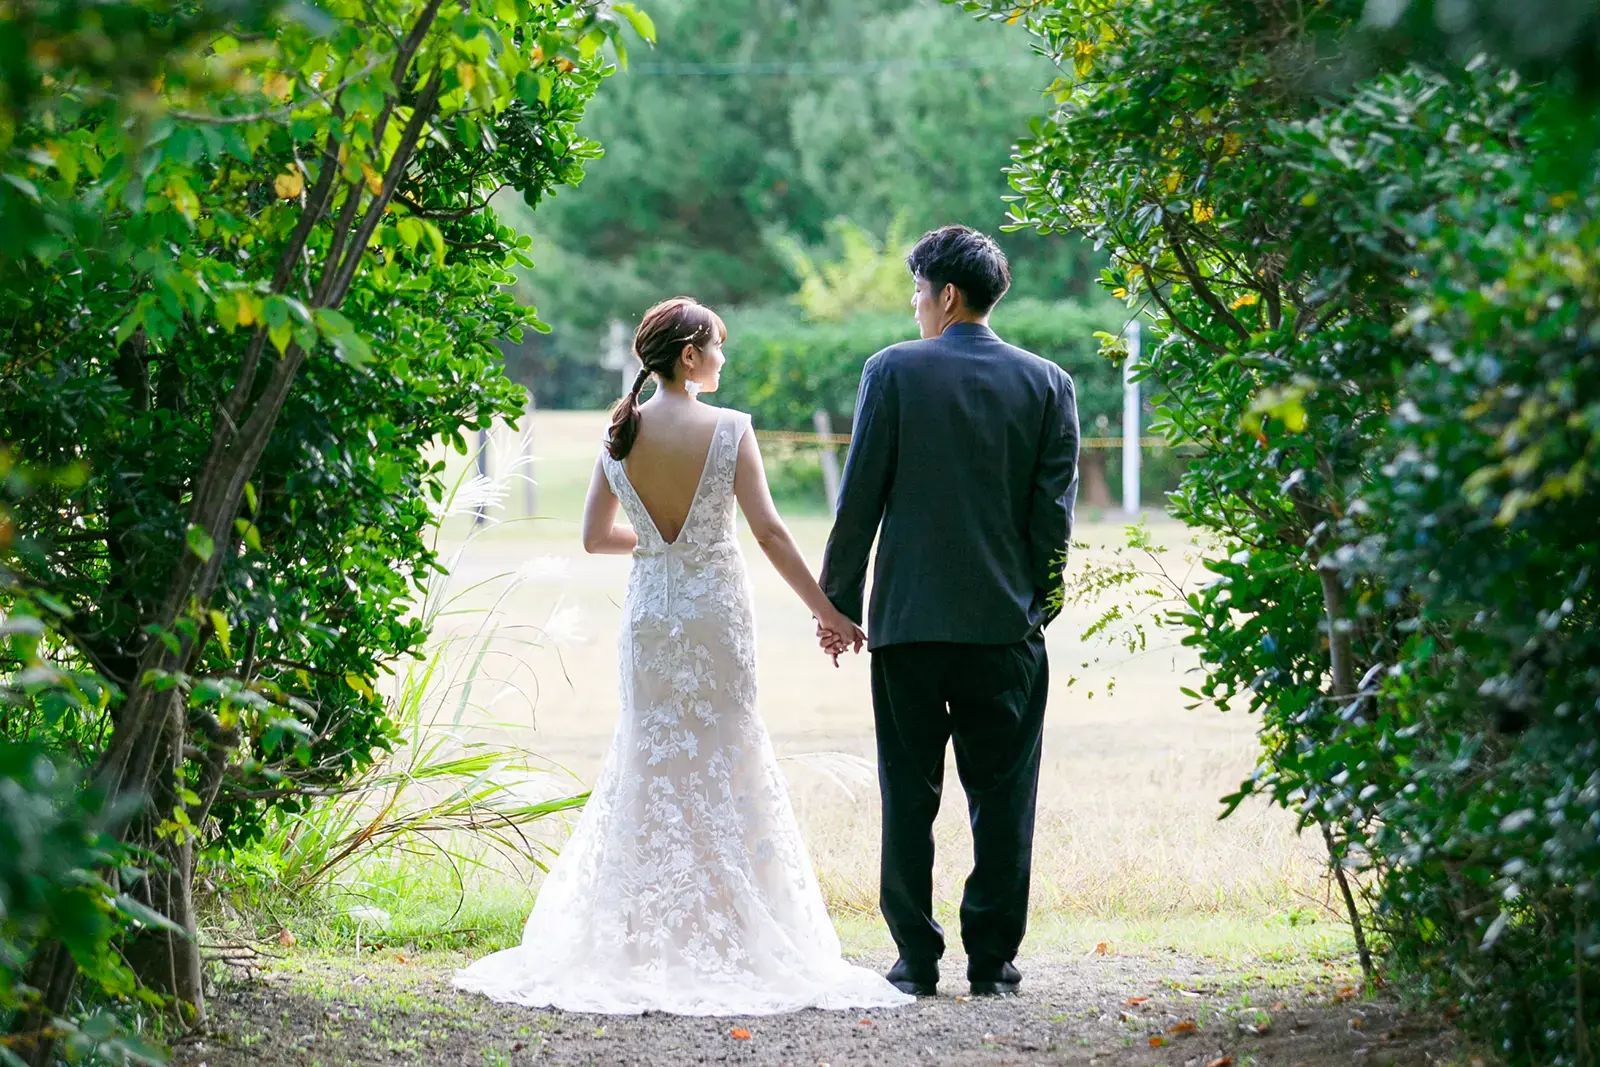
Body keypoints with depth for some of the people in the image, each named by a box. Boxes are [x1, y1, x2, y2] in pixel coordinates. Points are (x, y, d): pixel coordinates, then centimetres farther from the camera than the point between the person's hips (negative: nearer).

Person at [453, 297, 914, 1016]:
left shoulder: (620, 433, 1)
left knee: (652, 764, 10)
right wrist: (825, 610, -6)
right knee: (721, 762, 4)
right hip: (715, 611, -3)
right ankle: (719, 932, 4)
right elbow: (768, 531, -12)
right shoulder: (727, 428, -11)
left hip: (649, 613, 3)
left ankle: (648, 933, 9)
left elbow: (594, 536, 6)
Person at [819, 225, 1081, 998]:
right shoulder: (1047, 383, 2)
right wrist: (1039, 605, 12)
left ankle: (917, 960, 8)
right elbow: (1054, 513, 2)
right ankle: (992, 958, 8)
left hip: (907, 617, -1)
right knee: (1001, 795, 7)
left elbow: (859, 498, -3)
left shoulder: (893, 371, -4)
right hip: (1005, 620, 1)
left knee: (910, 794, 6)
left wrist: (838, 600, 5)